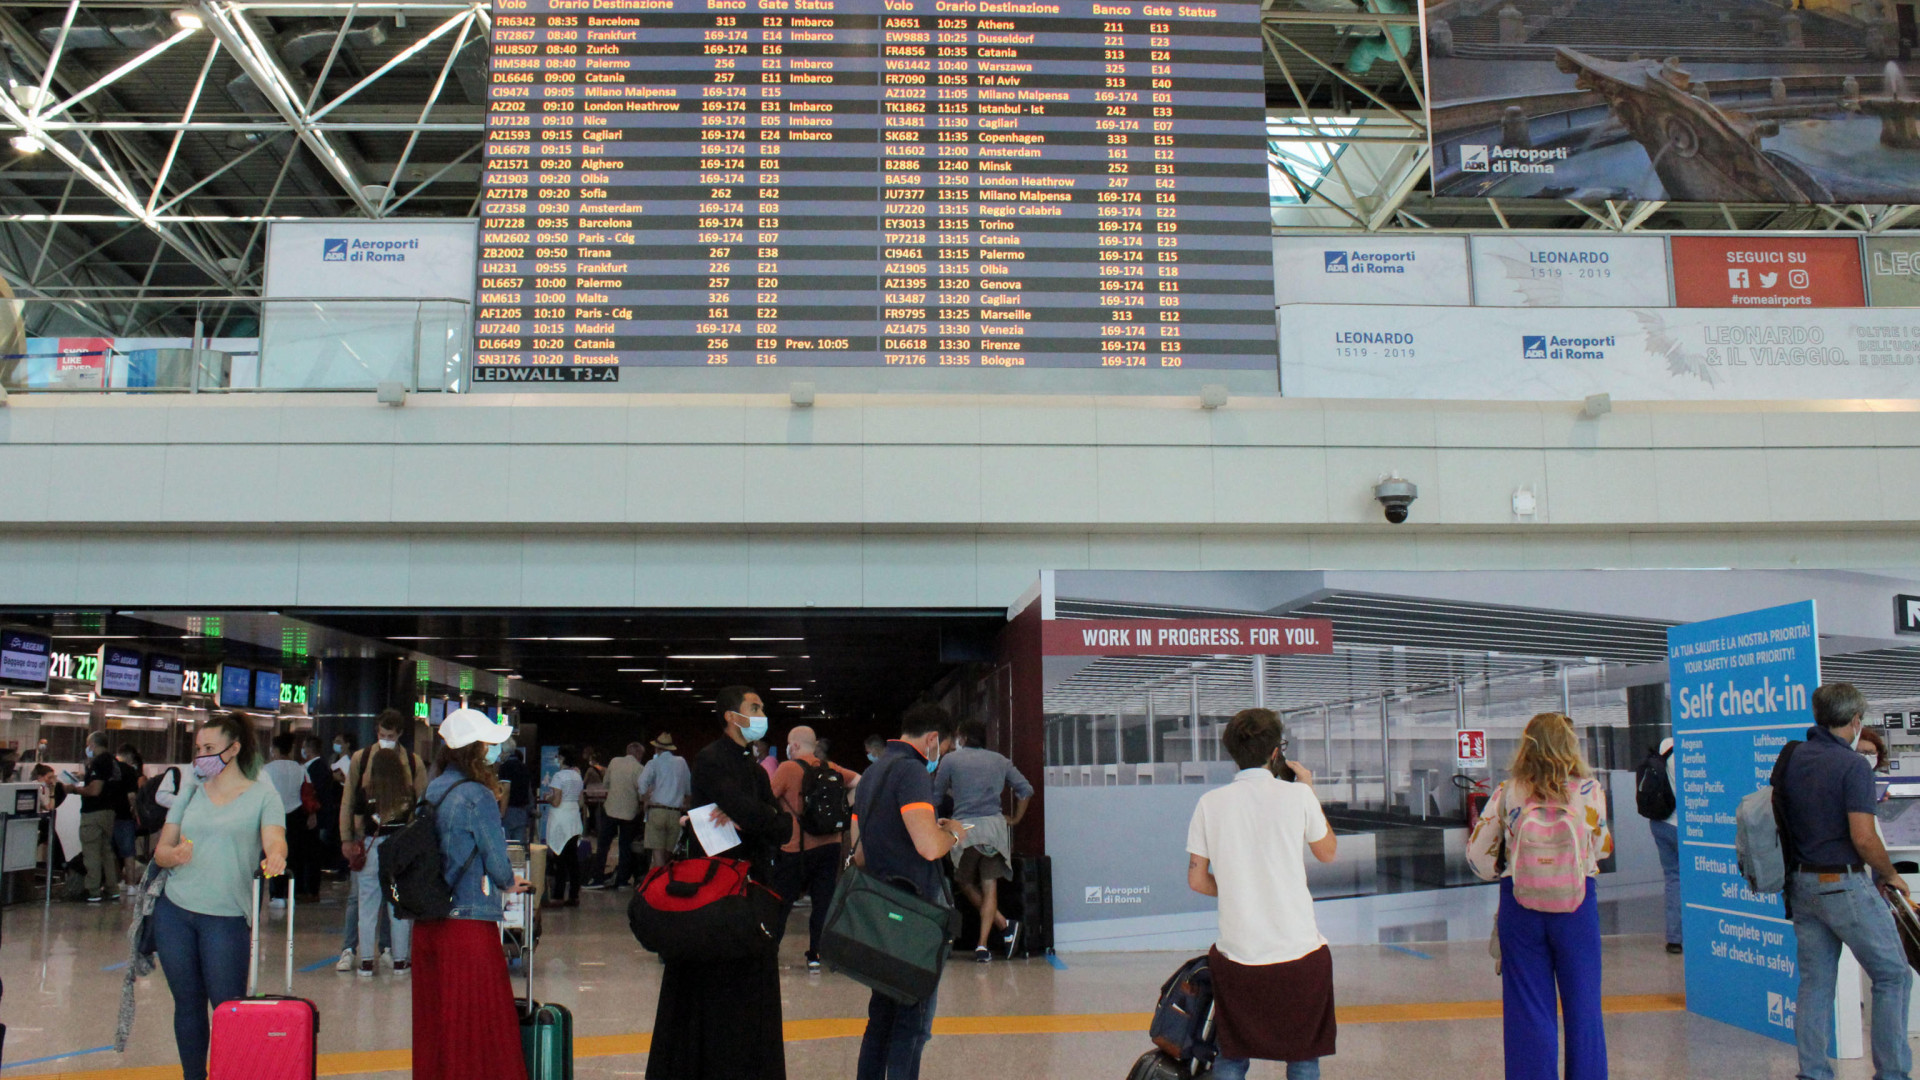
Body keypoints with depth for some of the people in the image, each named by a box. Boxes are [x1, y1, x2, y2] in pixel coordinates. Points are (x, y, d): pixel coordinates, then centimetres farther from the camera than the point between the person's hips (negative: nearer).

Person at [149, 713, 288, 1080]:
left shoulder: (262, 796, 0)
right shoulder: (191, 792, 12)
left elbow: (275, 840, -16)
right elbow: (160, 853, 10)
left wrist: (275, 858, -40)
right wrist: (176, 854, -14)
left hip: (226, 916, -4)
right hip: (173, 911, 4)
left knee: (228, 1008, -4)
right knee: (188, 1004, 11)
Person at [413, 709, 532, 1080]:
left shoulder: (432, 792, 8)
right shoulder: (477, 796, -13)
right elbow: (497, 861, -10)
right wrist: (509, 884, 11)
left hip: (427, 925, 7)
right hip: (470, 921, -7)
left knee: (434, 1023, 14)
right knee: (481, 1024, 0)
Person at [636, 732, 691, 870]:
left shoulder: (654, 763, 1)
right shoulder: (681, 762, 11)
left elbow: (643, 781, -16)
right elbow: (689, 787, 15)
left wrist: (644, 799, -3)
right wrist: (686, 803, 27)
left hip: (657, 811, -3)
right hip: (676, 813, 3)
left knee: (657, 852, -7)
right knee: (667, 852, 12)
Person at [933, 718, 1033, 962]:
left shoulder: (950, 759, 6)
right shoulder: (999, 760, 15)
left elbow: (936, 797, 10)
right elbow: (1026, 790, 12)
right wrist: (1015, 819, 20)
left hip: (965, 828, -3)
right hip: (995, 825, 3)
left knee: (966, 884, 13)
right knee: (990, 887, 4)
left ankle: (1004, 925, 3)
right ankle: (982, 944, -5)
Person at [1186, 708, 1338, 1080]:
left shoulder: (1210, 803, -1)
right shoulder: (1297, 795, -6)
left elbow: (1197, 880, 3)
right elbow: (1327, 852, 11)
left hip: (1237, 954, 1)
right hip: (1299, 952, -1)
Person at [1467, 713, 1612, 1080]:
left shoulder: (1506, 794, -5)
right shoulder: (1590, 791, -7)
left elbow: (1479, 857, -1)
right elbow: (1600, 848, 5)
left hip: (1520, 904, 1)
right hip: (1576, 903, -1)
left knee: (1528, 1011, 9)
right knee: (1583, 1007, 12)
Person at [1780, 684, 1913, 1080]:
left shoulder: (1791, 758, 6)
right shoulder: (1852, 765, -14)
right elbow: (1863, 838, -18)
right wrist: (1889, 875, -2)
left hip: (1801, 883, 7)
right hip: (1844, 884, -7)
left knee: (1815, 983, 11)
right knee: (1893, 976, 7)